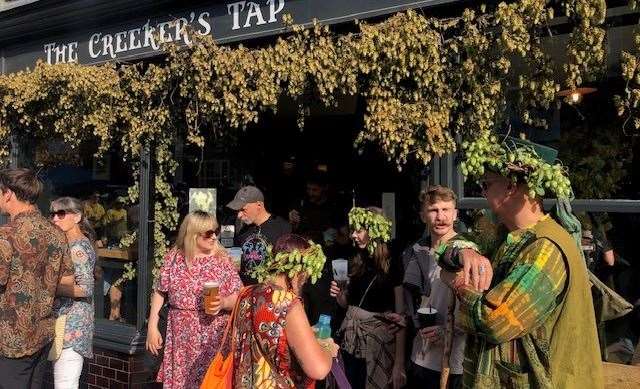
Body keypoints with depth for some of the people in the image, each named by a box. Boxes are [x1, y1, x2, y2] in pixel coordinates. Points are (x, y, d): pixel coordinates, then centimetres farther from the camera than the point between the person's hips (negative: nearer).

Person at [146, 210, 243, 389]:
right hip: (181, 336, 2)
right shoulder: (174, 257, 1)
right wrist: (152, 326, 3)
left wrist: (223, 303, -22)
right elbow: (159, 292, 7)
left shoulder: (222, 259, -3)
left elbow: (238, 297, -3)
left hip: (213, 336, -1)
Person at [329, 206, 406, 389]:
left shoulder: (393, 266, -13)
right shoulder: (357, 262, 5)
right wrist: (338, 295, -6)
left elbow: (400, 317, -15)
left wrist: (399, 363, -19)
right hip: (351, 337, 6)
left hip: (378, 340, -5)